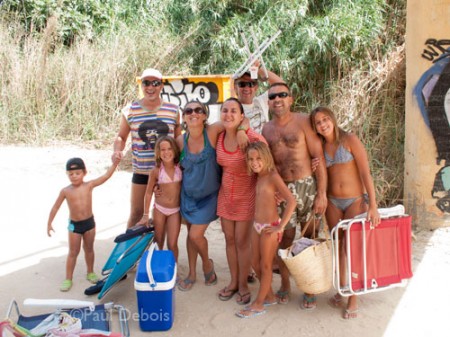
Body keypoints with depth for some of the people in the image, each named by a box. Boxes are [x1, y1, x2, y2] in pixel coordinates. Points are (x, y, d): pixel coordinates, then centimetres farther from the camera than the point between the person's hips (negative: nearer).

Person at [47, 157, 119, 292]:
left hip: (89, 222, 1)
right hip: (74, 225, -1)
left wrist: (115, 163, -26)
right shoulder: (65, 191, -10)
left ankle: (90, 273, 34)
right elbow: (55, 207, -1)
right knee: (73, 252, 6)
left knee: (89, 249, 17)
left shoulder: (89, 185, -9)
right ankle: (68, 279, 17)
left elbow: (106, 176, -16)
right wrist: (49, 223, 1)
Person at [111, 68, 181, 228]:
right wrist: (117, 151, -12)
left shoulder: (173, 110, 0)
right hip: (141, 171, 0)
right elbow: (121, 137, 8)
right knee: (136, 212, 7)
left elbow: (178, 139, 9)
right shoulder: (130, 110, -1)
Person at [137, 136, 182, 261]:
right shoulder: (156, 171, -12)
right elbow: (148, 193, -4)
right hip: (159, 209, 0)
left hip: (175, 210, 0)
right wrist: (145, 215, -3)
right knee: (158, 243, 12)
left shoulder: (180, 167, -9)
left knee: (172, 244, -2)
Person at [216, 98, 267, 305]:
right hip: (226, 194, 5)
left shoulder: (253, 138, -21)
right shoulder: (219, 137, -2)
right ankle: (233, 281, 30)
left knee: (242, 241, 4)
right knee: (229, 239, 14)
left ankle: (243, 284, 23)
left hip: (246, 196, -5)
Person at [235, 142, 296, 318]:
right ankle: (269, 296, 32)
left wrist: (281, 226, -20)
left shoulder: (273, 176, -15)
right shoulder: (259, 177, 8)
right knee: (255, 263, 15)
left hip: (270, 227, -8)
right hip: (257, 226, 8)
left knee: (265, 265, 5)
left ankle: (258, 304, 16)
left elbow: (291, 201, -23)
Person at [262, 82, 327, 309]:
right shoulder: (266, 130, 9)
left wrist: (322, 193, -11)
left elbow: (318, 157, -6)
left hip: (308, 186, -2)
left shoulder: (302, 122, -2)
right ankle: (285, 284, 26)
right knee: (284, 238, 6)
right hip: (281, 190, 3)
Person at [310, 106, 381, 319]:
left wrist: (373, 205, -16)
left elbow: (366, 173, -12)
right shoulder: (320, 147, 5)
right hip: (332, 202, 4)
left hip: (355, 201, -4)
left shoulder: (350, 140, -9)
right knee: (338, 248, 11)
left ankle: (353, 298, 11)